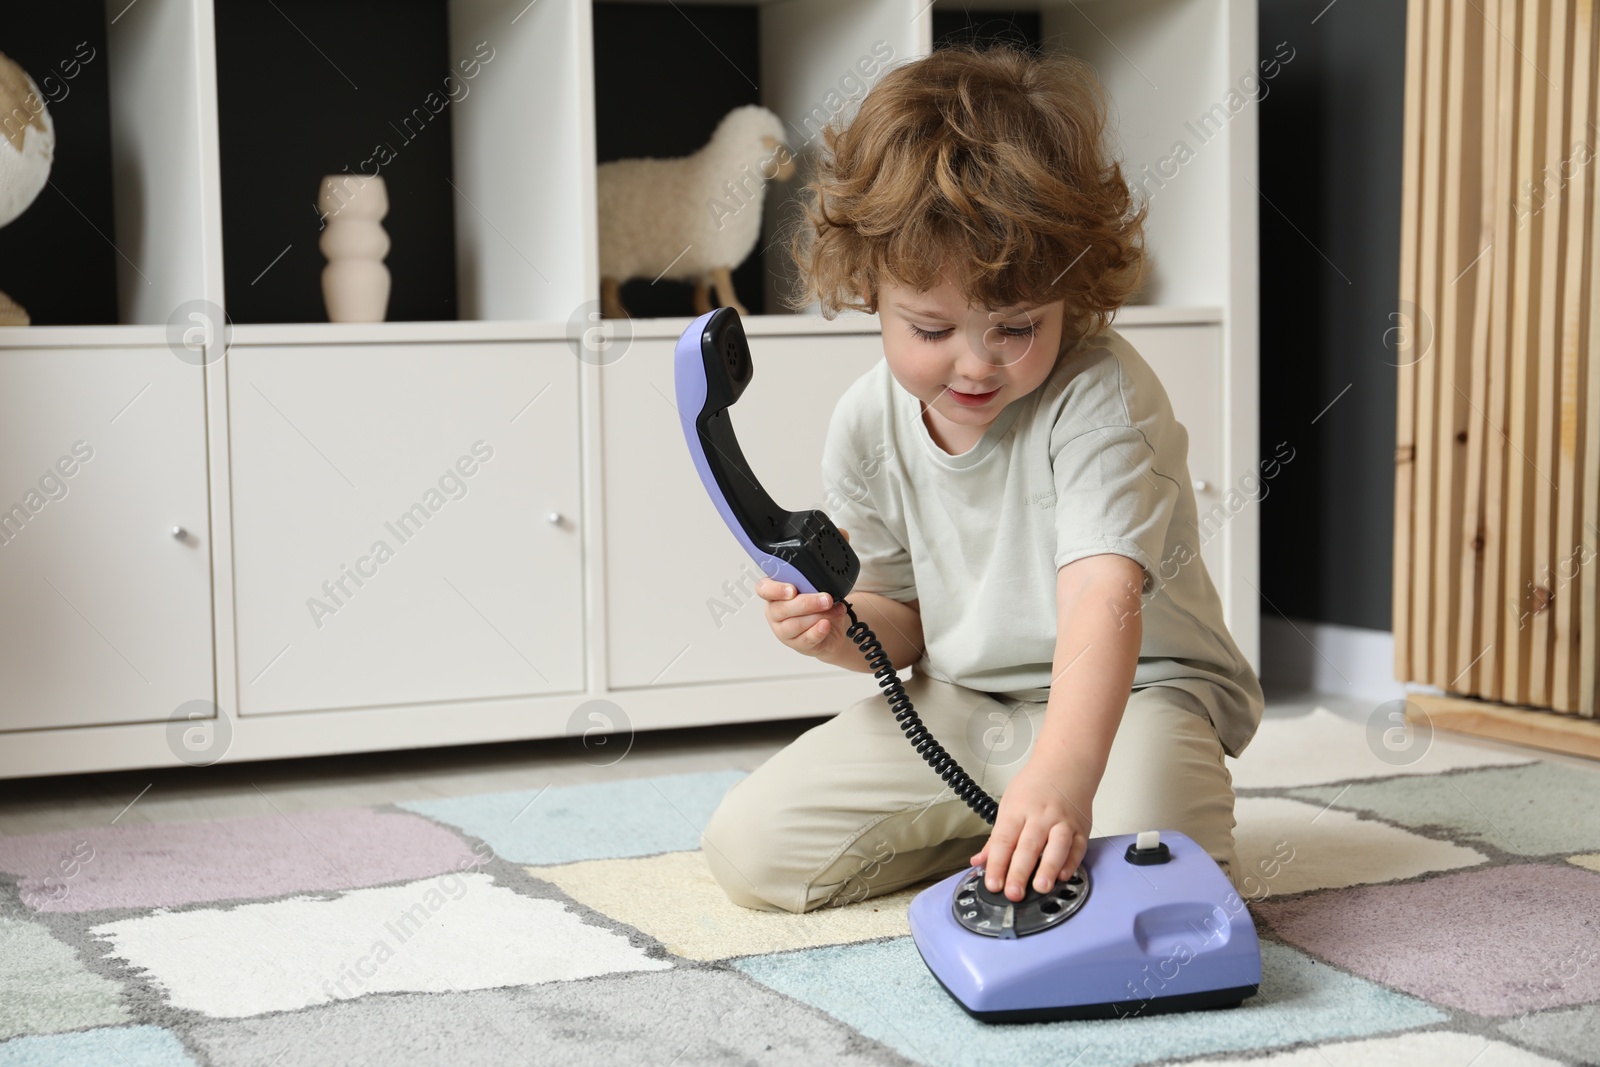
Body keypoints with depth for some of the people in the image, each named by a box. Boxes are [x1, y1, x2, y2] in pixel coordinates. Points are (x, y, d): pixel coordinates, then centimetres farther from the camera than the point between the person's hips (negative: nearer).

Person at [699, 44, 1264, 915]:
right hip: (956, 705, 5)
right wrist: (843, 629, -17)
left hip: (1131, 692, -5)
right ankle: (988, 827, 5)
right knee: (744, 846, -5)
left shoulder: (1098, 398, -24)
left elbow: (1102, 600, -37)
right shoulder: (868, 424, -5)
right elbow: (906, 619, 8)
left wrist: (1064, 773, -53)